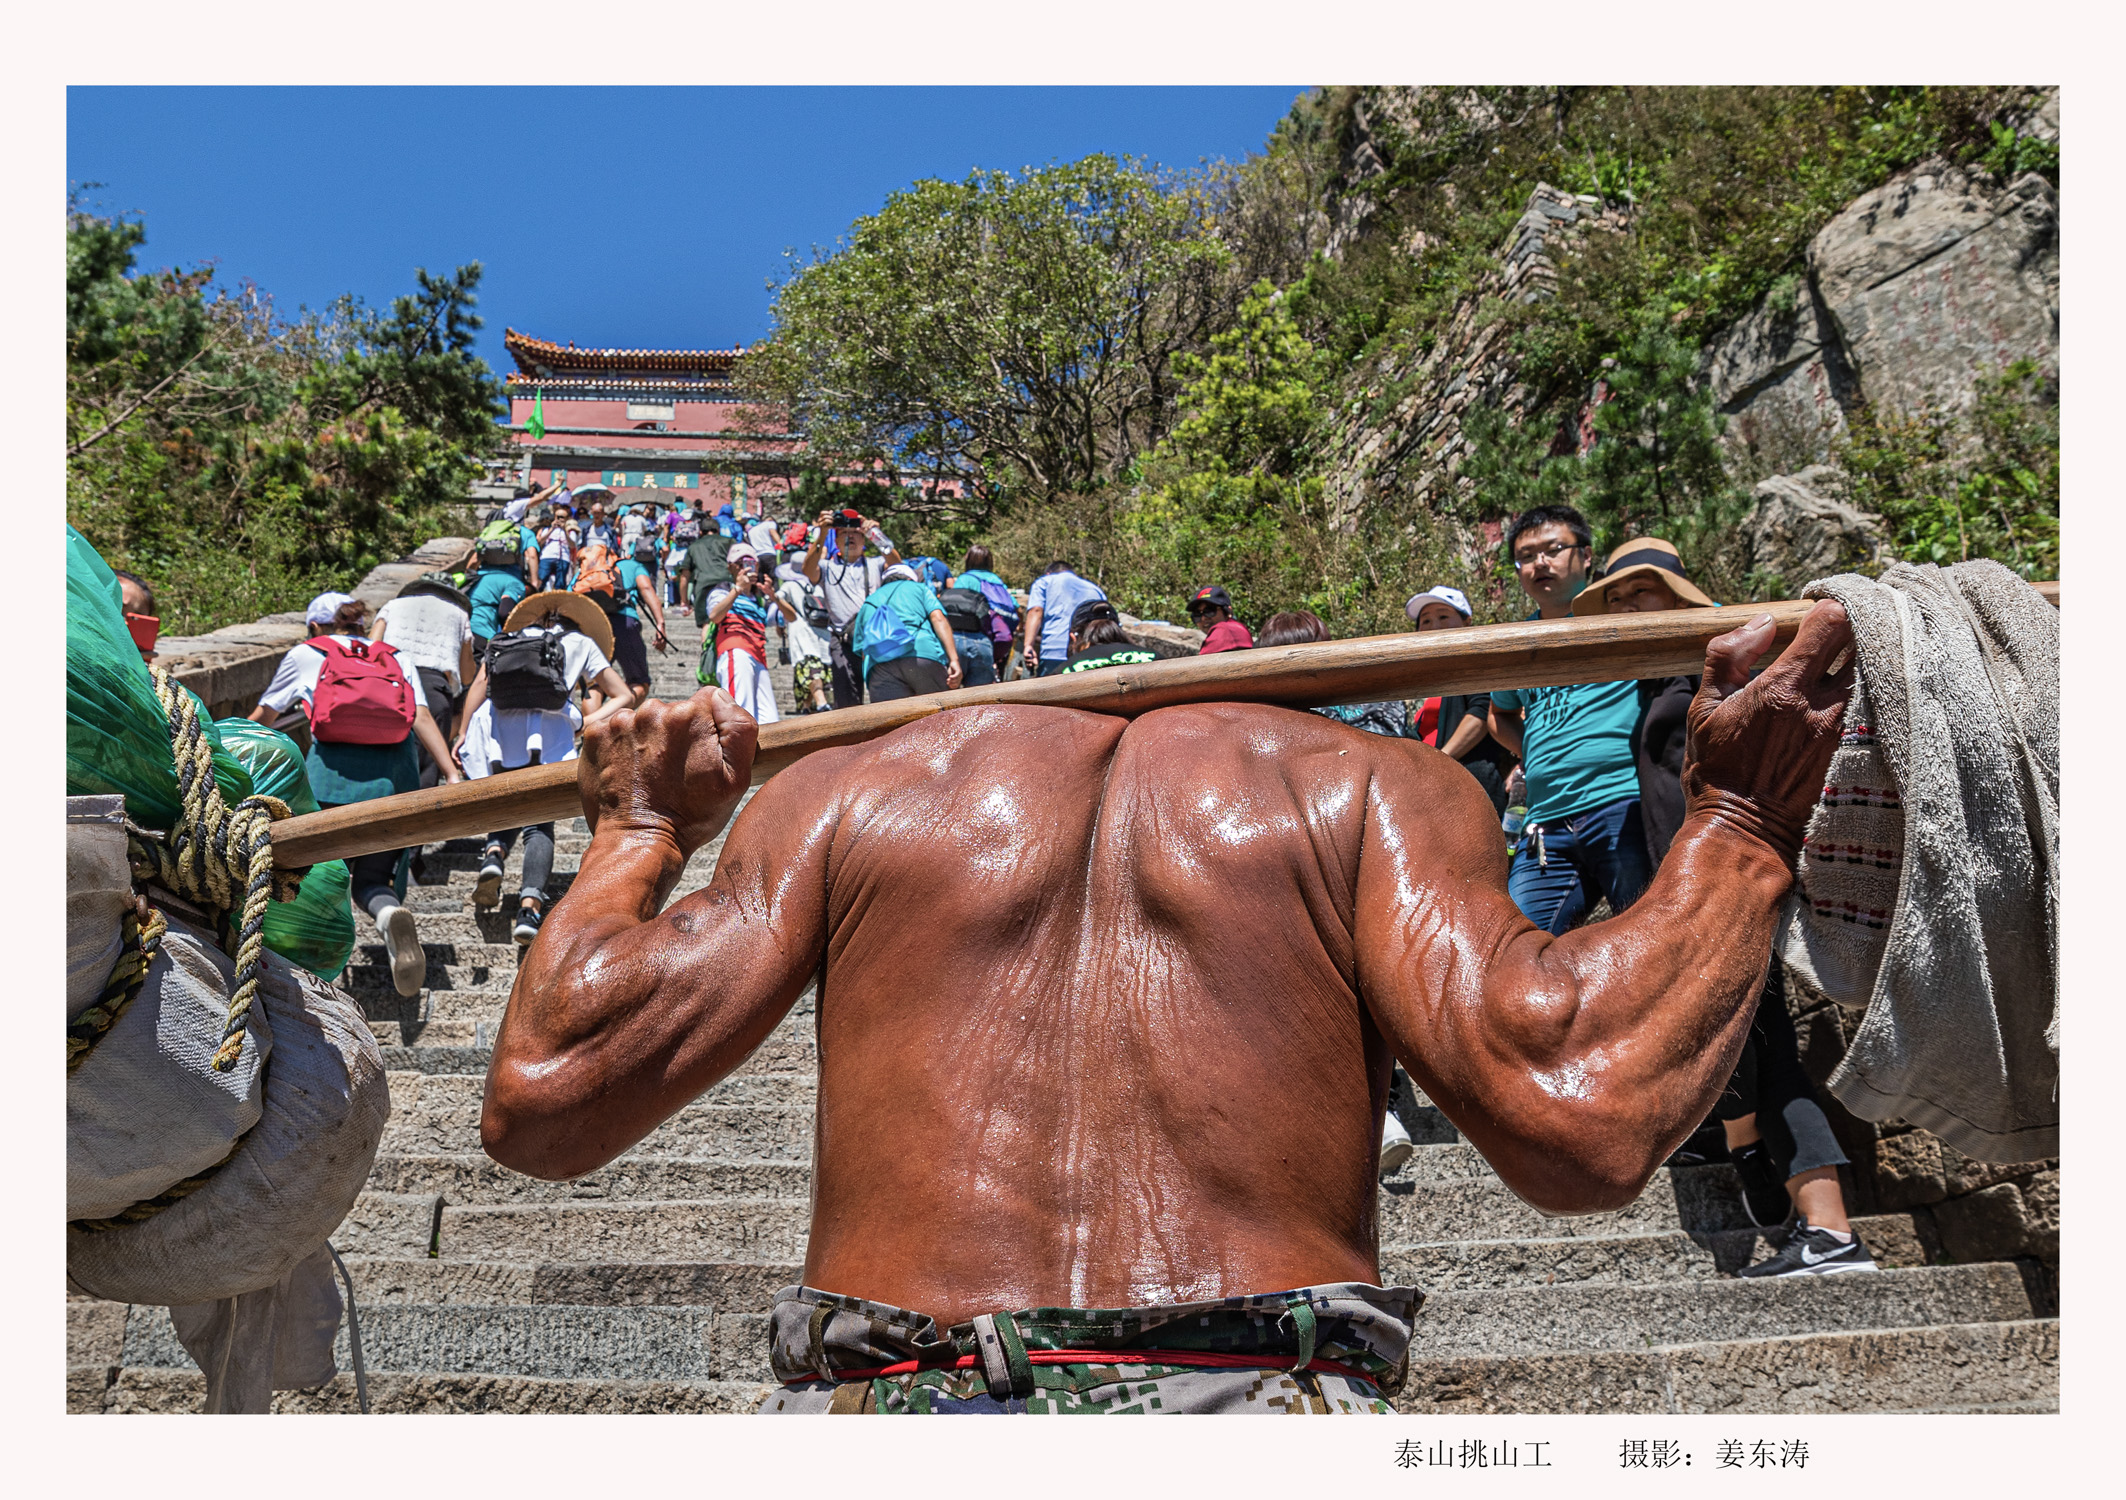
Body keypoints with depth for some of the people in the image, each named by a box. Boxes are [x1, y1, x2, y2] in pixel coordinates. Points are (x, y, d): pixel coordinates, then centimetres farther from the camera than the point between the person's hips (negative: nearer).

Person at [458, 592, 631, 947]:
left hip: (498, 729, 2)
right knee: (539, 823, -2)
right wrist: (586, 723, 9)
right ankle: (530, 907, -24)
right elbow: (622, 696, 17)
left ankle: (494, 854, -11)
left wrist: (463, 733, 8)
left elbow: (480, 683, 11)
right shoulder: (581, 642, 25)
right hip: (549, 729, -2)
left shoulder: (508, 638, 29)